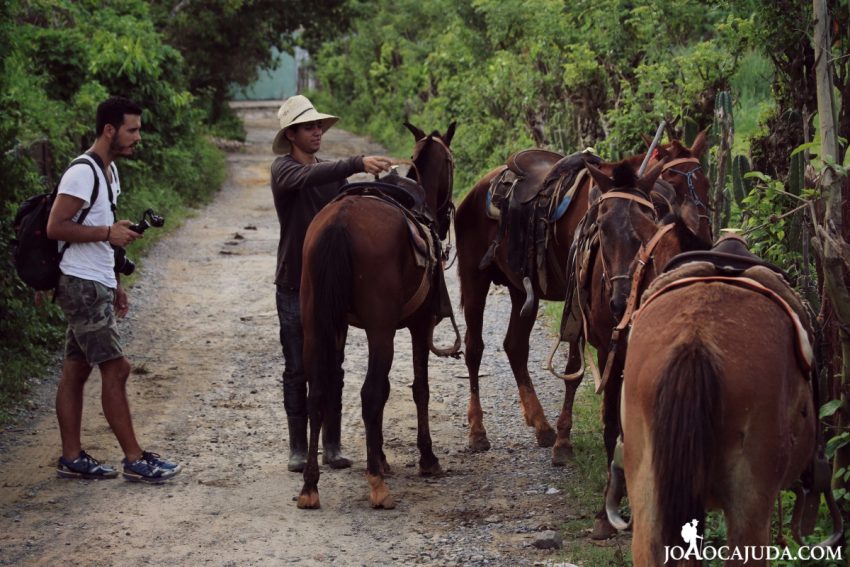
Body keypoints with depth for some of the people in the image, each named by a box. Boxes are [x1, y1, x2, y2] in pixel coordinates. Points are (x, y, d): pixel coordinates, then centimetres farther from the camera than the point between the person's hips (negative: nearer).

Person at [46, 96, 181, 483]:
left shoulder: (109, 171, 16)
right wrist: (108, 233, -21)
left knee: (76, 372, 11)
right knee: (116, 369, -8)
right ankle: (134, 461, -4)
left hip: (97, 286, 10)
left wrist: (115, 285, 21)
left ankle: (72, 458, 14)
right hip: (83, 286, -10)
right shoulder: (82, 173, -16)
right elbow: (56, 228, -20)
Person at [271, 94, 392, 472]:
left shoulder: (333, 171, 10)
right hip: (294, 285, -4)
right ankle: (298, 448, 10)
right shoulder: (284, 169, -7)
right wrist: (358, 164, -40)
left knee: (332, 367, 7)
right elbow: (306, 179, -30)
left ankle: (332, 447, 14)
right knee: (297, 369, 2)